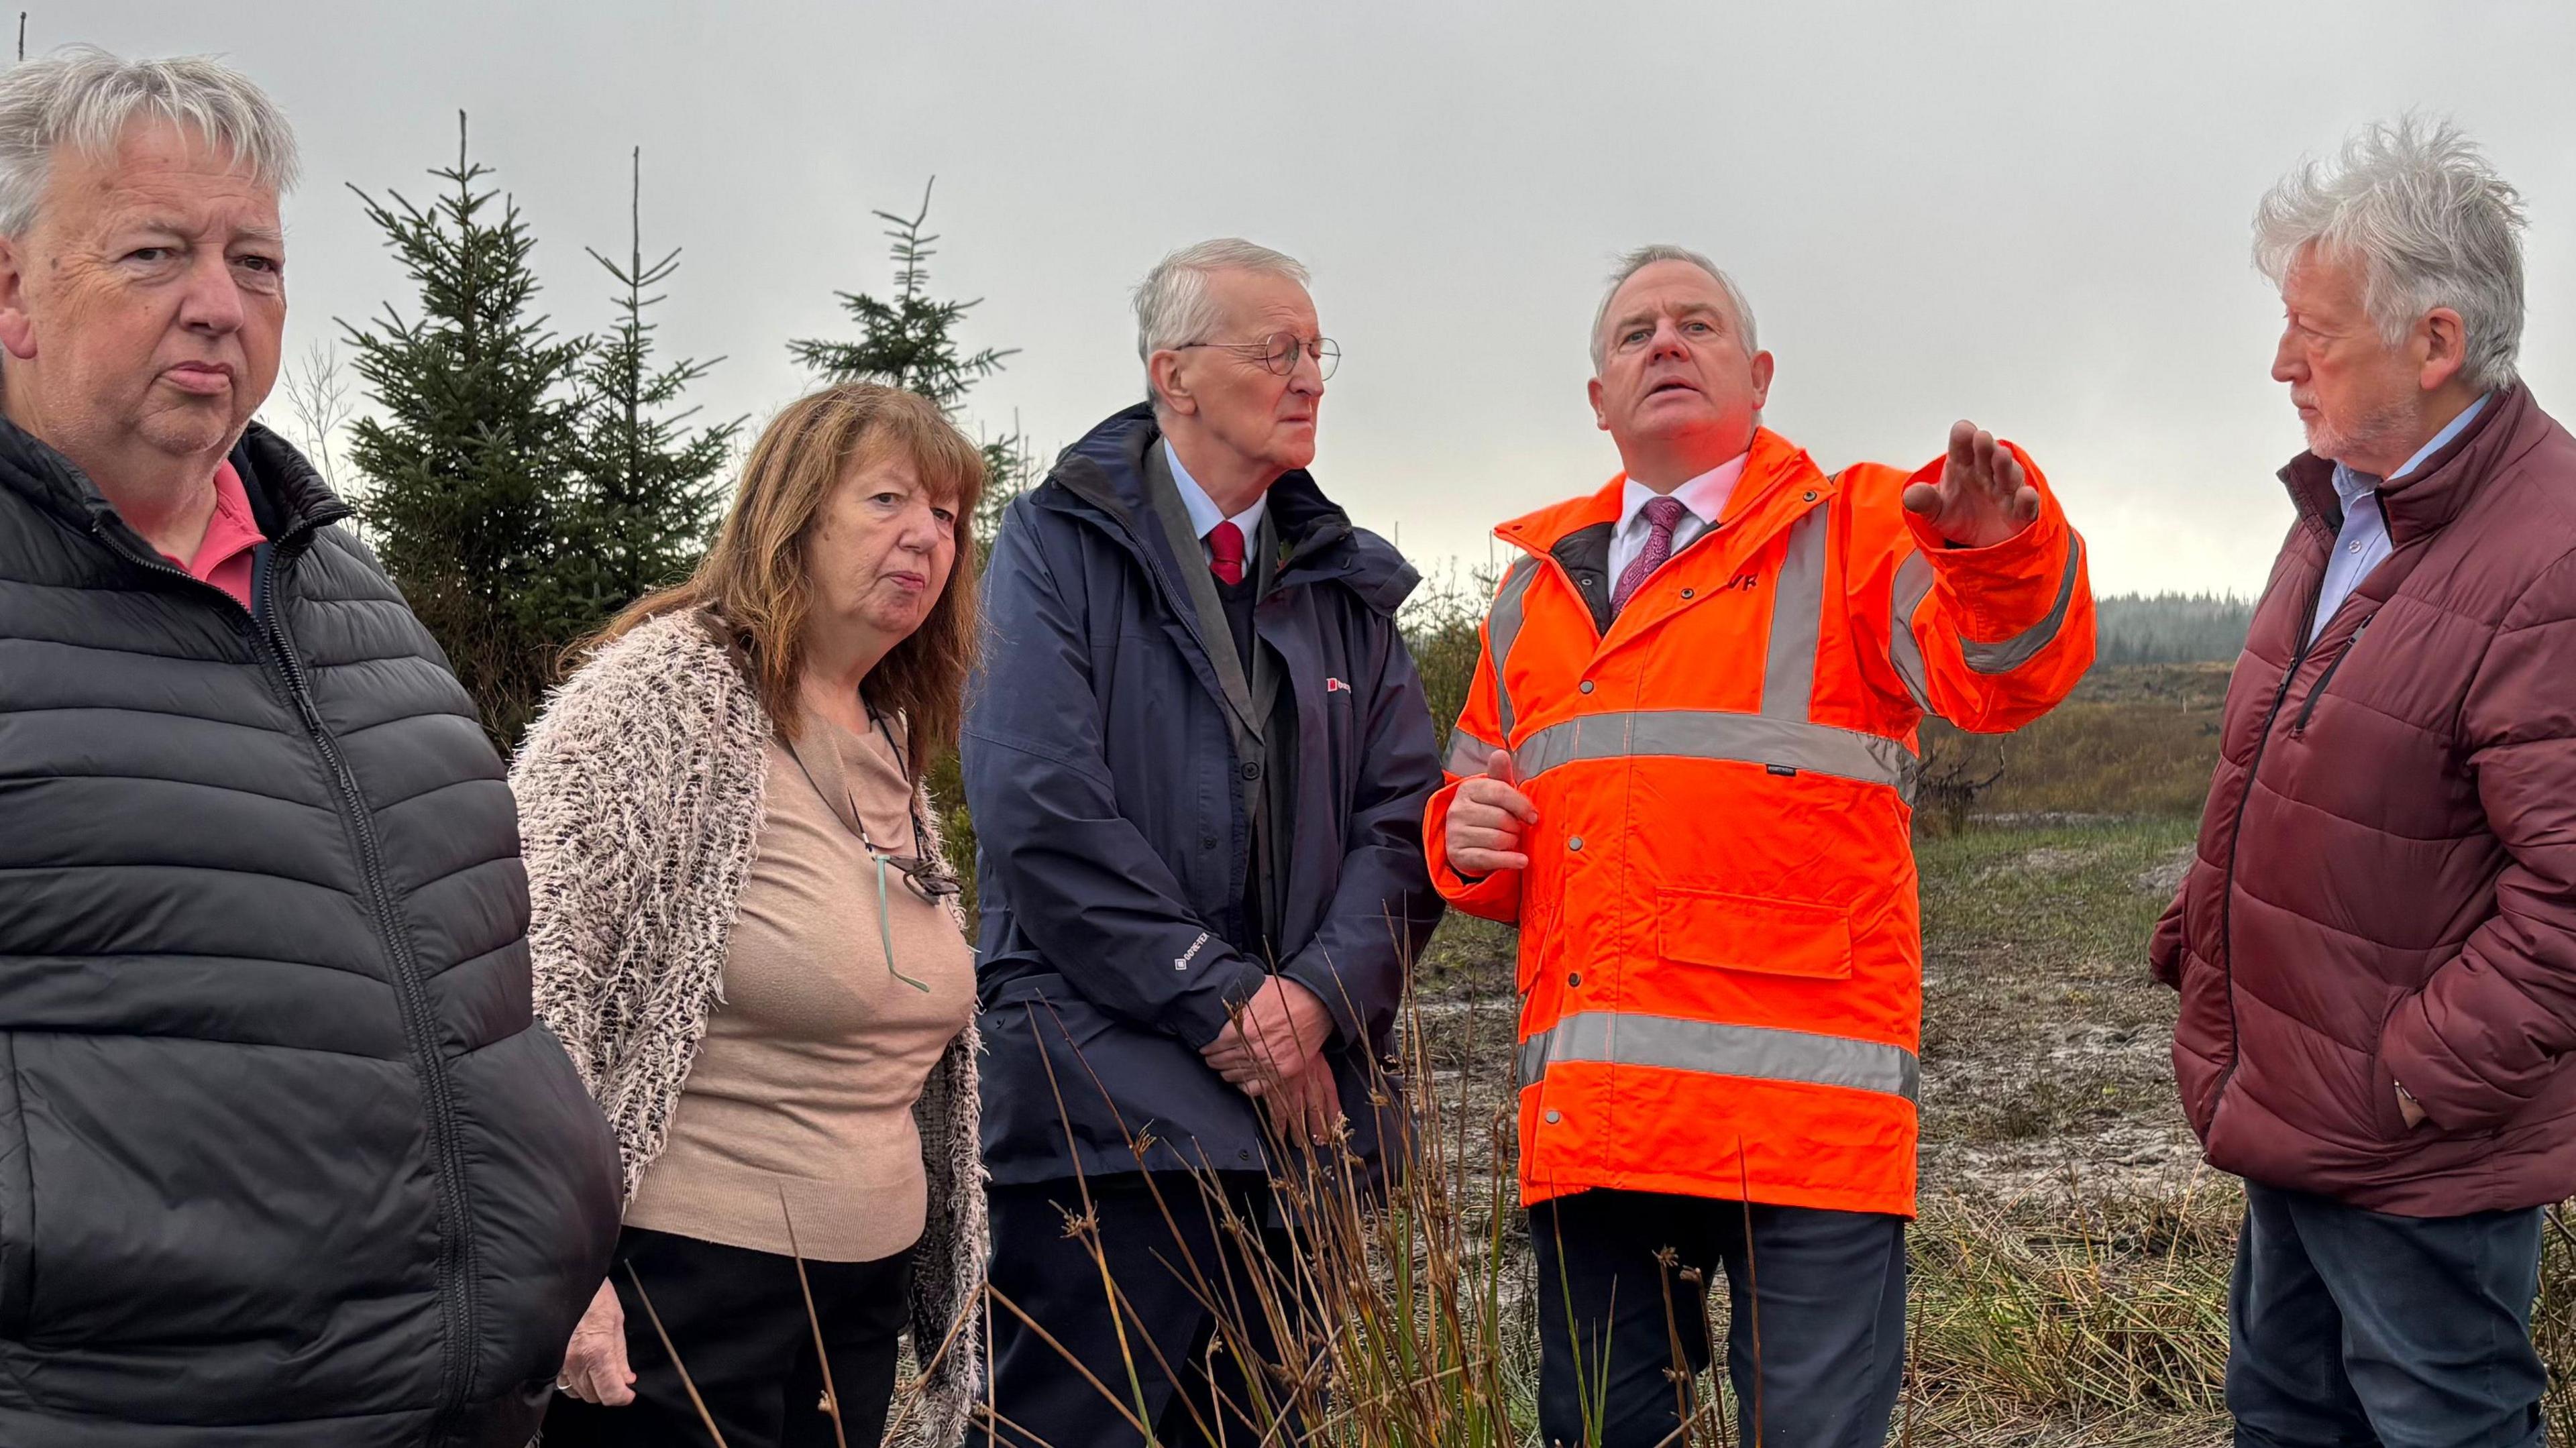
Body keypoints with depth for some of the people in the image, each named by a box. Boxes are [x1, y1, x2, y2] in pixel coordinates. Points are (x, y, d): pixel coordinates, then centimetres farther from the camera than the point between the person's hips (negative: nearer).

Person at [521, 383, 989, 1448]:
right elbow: (533, 978, -18)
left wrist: (944, 1273, 21)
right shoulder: (664, 691, -11)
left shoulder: (896, 746, 12)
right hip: (677, 1291, -7)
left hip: (861, 1298, 8)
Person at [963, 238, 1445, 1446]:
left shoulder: (1350, 586, 17)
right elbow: (1040, 806, -10)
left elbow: (1402, 819, 8)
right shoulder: (1059, 544, 1)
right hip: (1104, 1101, -5)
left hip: (1304, 1105, 5)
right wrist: (1218, 999, -13)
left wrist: (1322, 995, -10)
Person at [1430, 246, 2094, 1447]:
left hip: (1804, 1116, -4)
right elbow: (1475, 789, 26)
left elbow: (2005, 669, -14)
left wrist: (2003, 542, -35)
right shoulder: (1536, 589, 18)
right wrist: (1467, 834, 2)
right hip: (1588, 1117, 5)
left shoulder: (1856, 535, 4)